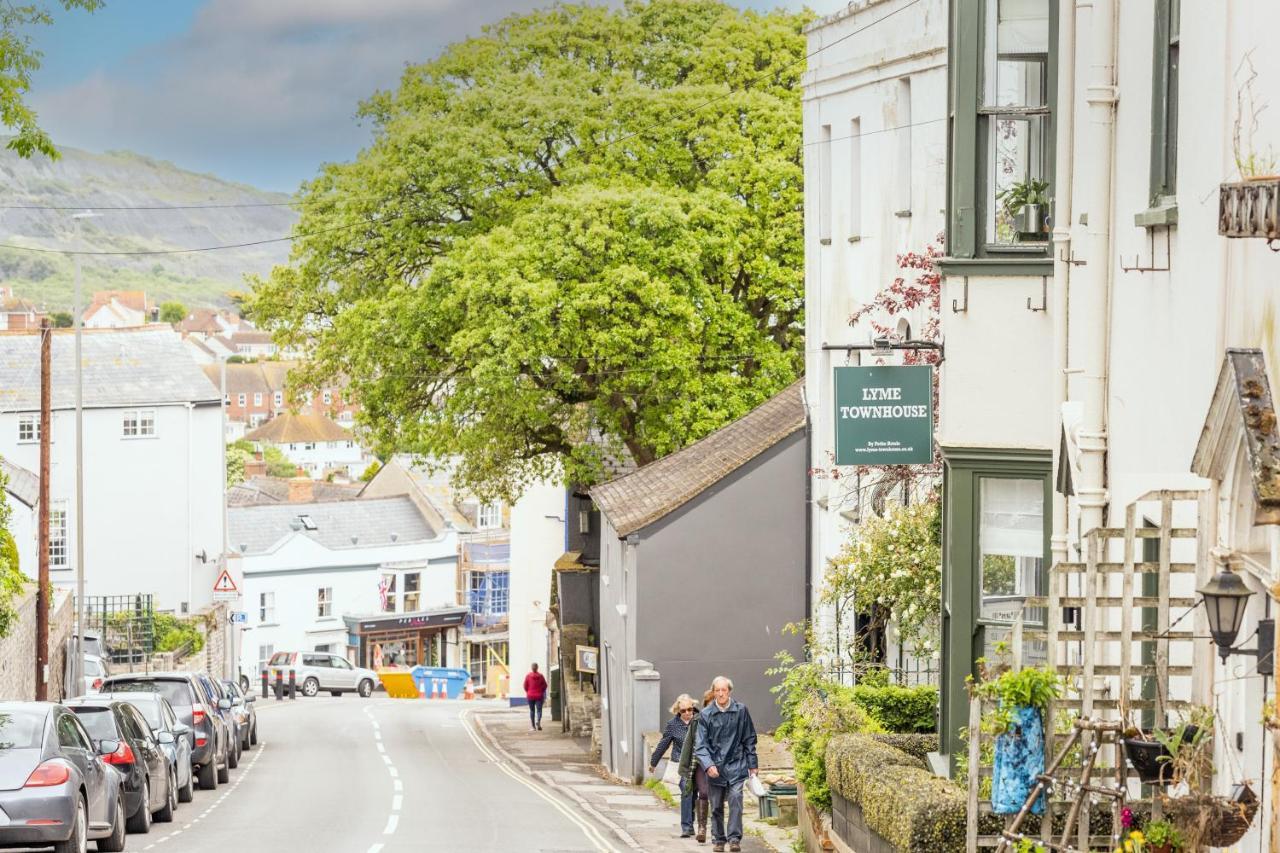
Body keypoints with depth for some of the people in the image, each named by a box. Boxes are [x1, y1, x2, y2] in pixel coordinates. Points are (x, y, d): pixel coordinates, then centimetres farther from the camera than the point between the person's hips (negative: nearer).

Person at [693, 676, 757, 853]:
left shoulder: (741, 710, 0)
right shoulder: (706, 714, -1)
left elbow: (749, 739, 8)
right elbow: (701, 744, -2)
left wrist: (752, 764, 8)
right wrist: (708, 765, -17)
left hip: (736, 765, -1)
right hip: (715, 767, 1)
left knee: (735, 799, -16)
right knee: (716, 806, 7)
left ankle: (735, 838, -15)